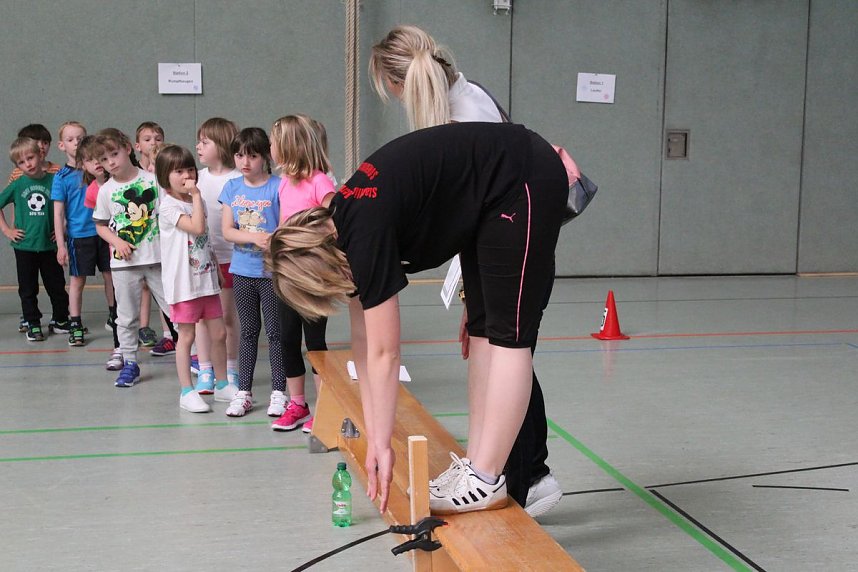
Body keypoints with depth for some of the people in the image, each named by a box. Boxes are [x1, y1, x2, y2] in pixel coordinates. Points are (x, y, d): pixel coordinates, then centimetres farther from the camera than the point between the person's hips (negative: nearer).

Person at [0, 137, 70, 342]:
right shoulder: (17, 185, -2)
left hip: (49, 245, 0)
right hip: (24, 246, 0)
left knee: (57, 286, 9)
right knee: (28, 289, 7)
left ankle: (61, 320, 26)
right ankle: (33, 325, 18)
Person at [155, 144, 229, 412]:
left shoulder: (196, 202, 12)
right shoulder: (169, 206, -12)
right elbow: (197, 228, -25)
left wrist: (216, 267, 16)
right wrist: (196, 195, -20)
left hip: (207, 277, 7)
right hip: (184, 282, -7)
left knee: (218, 333, 10)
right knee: (187, 336, 0)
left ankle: (223, 384, 24)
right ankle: (187, 392, 9)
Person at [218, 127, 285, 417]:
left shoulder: (277, 187, -8)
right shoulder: (232, 188, 4)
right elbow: (227, 229, -2)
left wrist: (274, 242, -31)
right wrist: (254, 238, -18)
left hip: (272, 271, -4)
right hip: (242, 271, 4)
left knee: (275, 331, 4)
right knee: (248, 331, 13)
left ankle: (278, 392, 14)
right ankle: (243, 391, 20)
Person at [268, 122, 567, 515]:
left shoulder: (365, 232, -23)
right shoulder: (342, 227, 3)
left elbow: (384, 353, -18)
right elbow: (364, 343, 7)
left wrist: (381, 444, -10)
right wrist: (373, 438, 9)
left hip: (524, 185, -9)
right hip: (493, 202, 10)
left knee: (507, 333, -8)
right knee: (482, 328, 8)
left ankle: (487, 481, -4)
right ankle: (475, 464, 13)